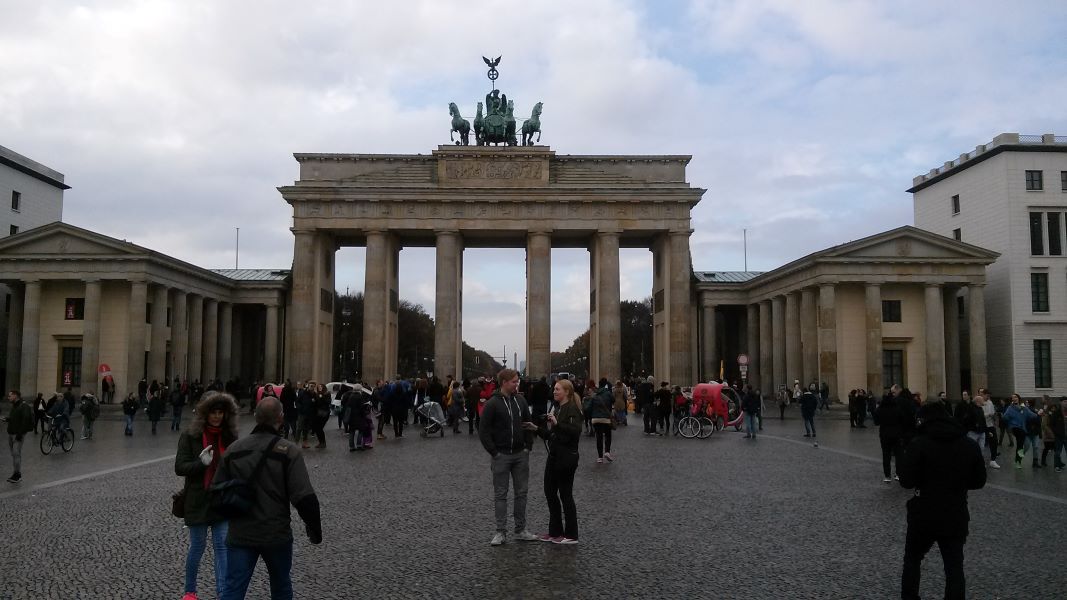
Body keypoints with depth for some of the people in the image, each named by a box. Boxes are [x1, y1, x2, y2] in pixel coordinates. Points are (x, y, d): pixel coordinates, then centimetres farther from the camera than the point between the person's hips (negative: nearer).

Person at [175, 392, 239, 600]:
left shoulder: (230, 435, 2)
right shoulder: (190, 435, -8)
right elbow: (179, 467, -11)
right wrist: (202, 463, -28)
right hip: (198, 500, -2)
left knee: (223, 546, -1)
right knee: (197, 546, 10)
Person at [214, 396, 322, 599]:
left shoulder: (233, 449, 1)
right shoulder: (288, 451, -13)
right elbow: (304, 497, -18)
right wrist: (314, 529, -5)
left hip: (240, 534, 2)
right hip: (276, 534, -2)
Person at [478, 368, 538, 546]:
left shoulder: (520, 401, 5)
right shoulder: (492, 403, -10)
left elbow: (528, 424, 15)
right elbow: (483, 430, -11)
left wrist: (528, 446, 5)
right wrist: (494, 452, -12)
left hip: (521, 454, 5)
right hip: (501, 456, -5)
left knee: (521, 493, 9)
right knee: (500, 494, 3)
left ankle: (520, 530, 18)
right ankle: (501, 532, 9)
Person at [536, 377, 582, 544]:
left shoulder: (572, 409, -12)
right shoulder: (557, 409, 15)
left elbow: (576, 431, -27)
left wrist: (557, 423, -30)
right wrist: (538, 429, 4)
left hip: (566, 457, -9)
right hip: (554, 455, 9)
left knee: (565, 494, -1)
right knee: (550, 492, 13)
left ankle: (571, 535, 10)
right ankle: (555, 532, 24)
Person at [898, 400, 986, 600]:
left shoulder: (919, 444, -14)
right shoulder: (970, 445, 0)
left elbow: (906, 481, -15)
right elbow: (979, 481, 8)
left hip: (924, 515, -3)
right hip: (956, 517, 3)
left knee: (912, 559, 18)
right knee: (954, 567, 11)